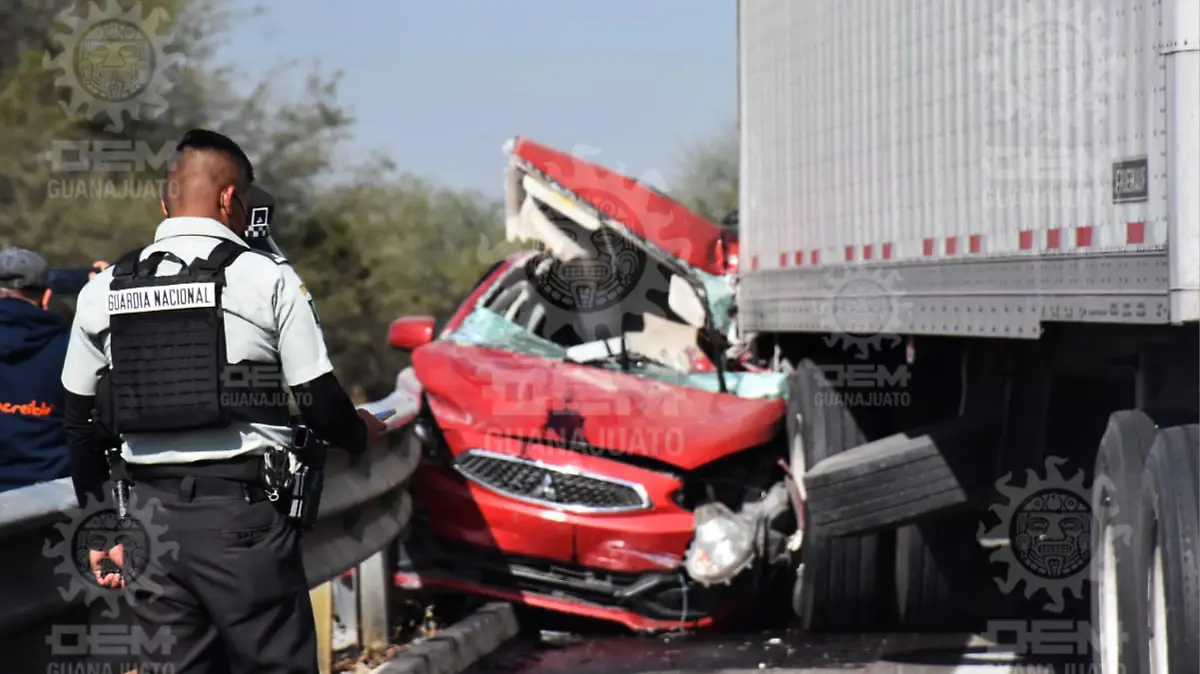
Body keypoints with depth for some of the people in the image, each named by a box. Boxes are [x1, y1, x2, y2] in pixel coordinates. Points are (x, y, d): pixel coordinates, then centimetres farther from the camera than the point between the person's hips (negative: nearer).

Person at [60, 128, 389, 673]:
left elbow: (82, 428, 12)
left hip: (150, 511, 4)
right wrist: (360, 432, 19)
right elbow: (320, 404, -4)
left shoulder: (104, 290, 9)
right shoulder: (268, 278, -3)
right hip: (243, 510, -4)